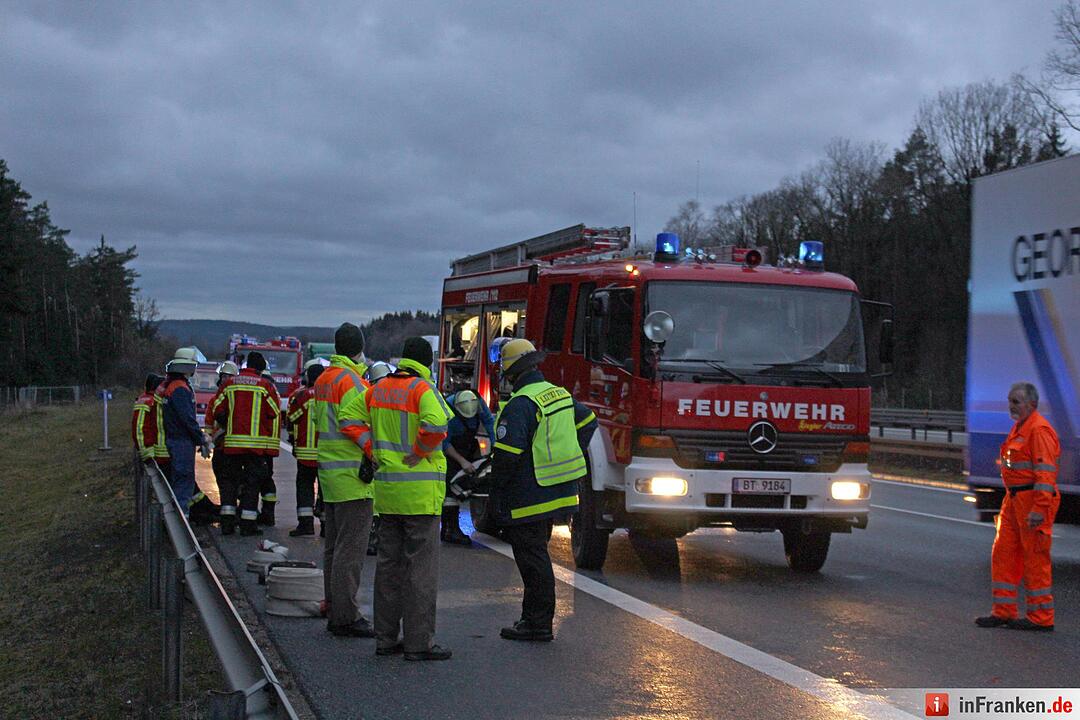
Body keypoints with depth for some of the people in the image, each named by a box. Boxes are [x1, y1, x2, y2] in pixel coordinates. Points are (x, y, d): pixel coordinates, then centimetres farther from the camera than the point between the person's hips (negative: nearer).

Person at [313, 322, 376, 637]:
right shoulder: (351, 380, -15)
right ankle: (346, 617, -5)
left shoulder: (323, 380, 14)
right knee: (350, 549, -7)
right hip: (352, 475, -10)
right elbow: (353, 424, -23)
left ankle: (334, 612, 21)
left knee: (334, 547, 15)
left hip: (329, 473, 10)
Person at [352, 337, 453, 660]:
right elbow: (436, 425, -30)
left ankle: (386, 637, 20)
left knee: (388, 563, 14)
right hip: (420, 490, -7)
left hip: (386, 488, 7)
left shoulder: (379, 388, 8)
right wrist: (419, 453, -15)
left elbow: (350, 414, 13)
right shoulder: (423, 389, -13)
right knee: (421, 566, -1)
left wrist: (373, 449, 7)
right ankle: (419, 642, 1)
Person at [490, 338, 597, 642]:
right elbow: (587, 421, 25)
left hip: (530, 499, -9)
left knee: (533, 560, -2)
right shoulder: (560, 394, 10)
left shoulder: (519, 406, -18)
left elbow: (507, 454, -21)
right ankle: (533, 615, 26)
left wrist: (497, 496, -10)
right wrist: (565, 458, 23)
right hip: (561, 492, 9)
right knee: (536, 555, 19)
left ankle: (539, 624, 3)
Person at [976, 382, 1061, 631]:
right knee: (1003, 553, 9)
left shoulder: (1039, 430, -14)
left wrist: (1039, 509, -25)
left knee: (1035, 558, -4)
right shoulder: (1019, 428, 17)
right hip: (1014, 499, 10)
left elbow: (1046, 472, -20)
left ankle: (1041, 618, 4)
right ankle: (1004, 611, 15)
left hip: (1034, 500, -10)